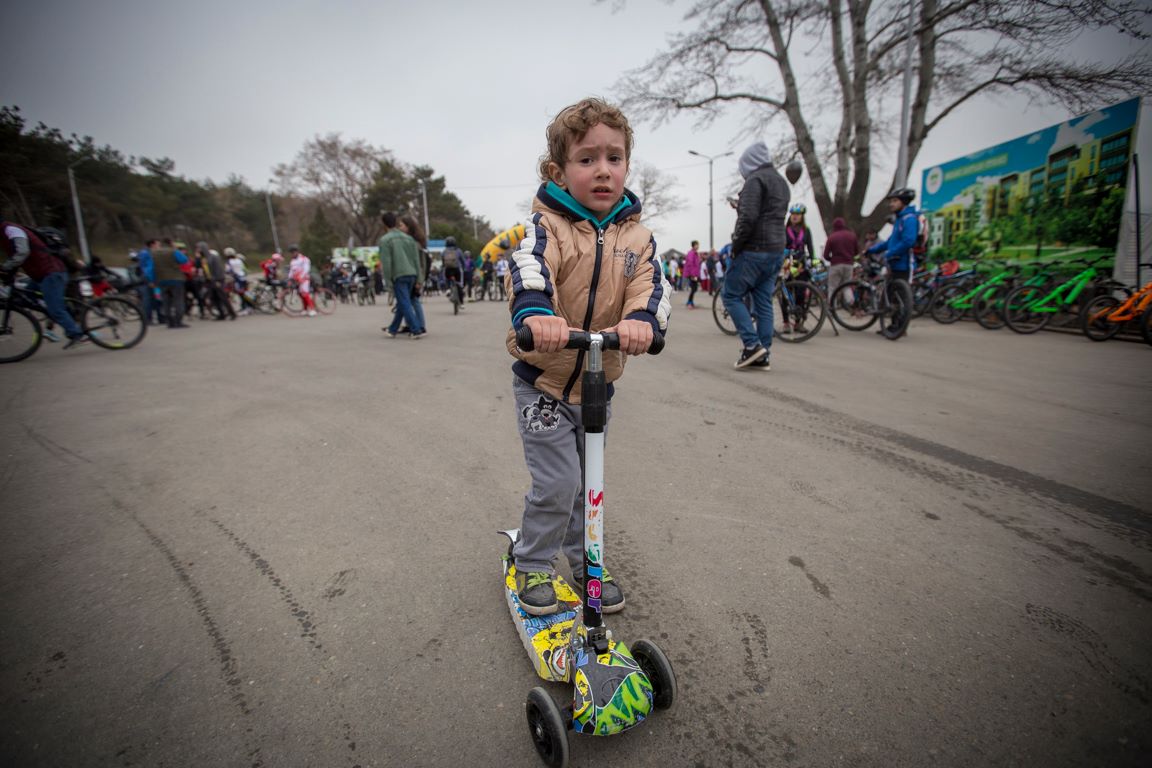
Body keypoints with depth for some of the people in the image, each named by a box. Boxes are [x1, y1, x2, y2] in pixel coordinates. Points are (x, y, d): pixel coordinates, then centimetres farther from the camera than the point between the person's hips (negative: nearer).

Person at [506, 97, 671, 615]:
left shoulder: (635, 237, 1)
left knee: (589, 484, 17)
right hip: (542, 382, -4)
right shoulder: (548, 226, -11)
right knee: (557, 484, -5)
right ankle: (532, 565, 23)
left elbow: (650, 285, -15)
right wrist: (536, 314, -54)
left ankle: (586, 564, 40)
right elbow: (530, 269, -31)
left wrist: (641, 319, -39)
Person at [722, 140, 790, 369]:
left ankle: (752, 345, -10)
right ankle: (762, 354, 7)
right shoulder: (781, 182, 21)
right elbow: (776, 216, 19)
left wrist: (735, 245, -10)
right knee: (764, 302, 7)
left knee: (731, 295, -1)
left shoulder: (755, 179, -8)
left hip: (755, 250, -9)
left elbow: (748, 217, -19)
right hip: (777, 251, 9)